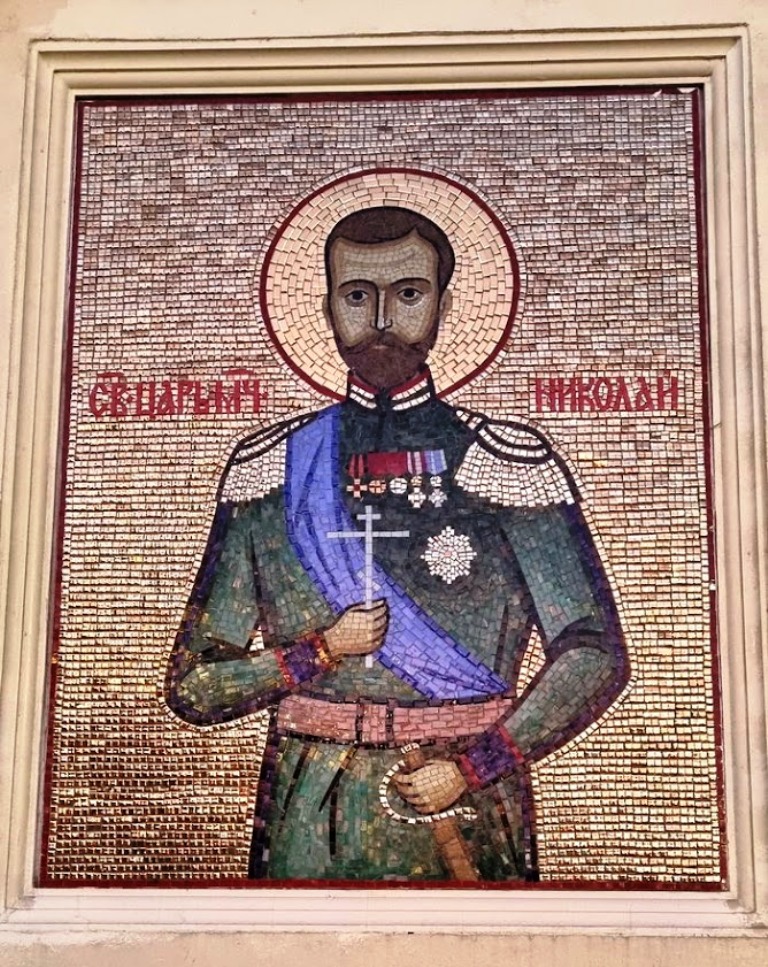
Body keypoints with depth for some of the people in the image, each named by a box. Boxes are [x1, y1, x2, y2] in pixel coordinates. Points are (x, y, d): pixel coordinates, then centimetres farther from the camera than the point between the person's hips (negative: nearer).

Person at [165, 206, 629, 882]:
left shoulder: (513, 463, -4)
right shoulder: (269, 468, 0)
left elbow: (596, 652, -4)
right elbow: (191, 687, 2)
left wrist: (476, 768, -13)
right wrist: (321, 652, -13)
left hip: (468, 816, -1)